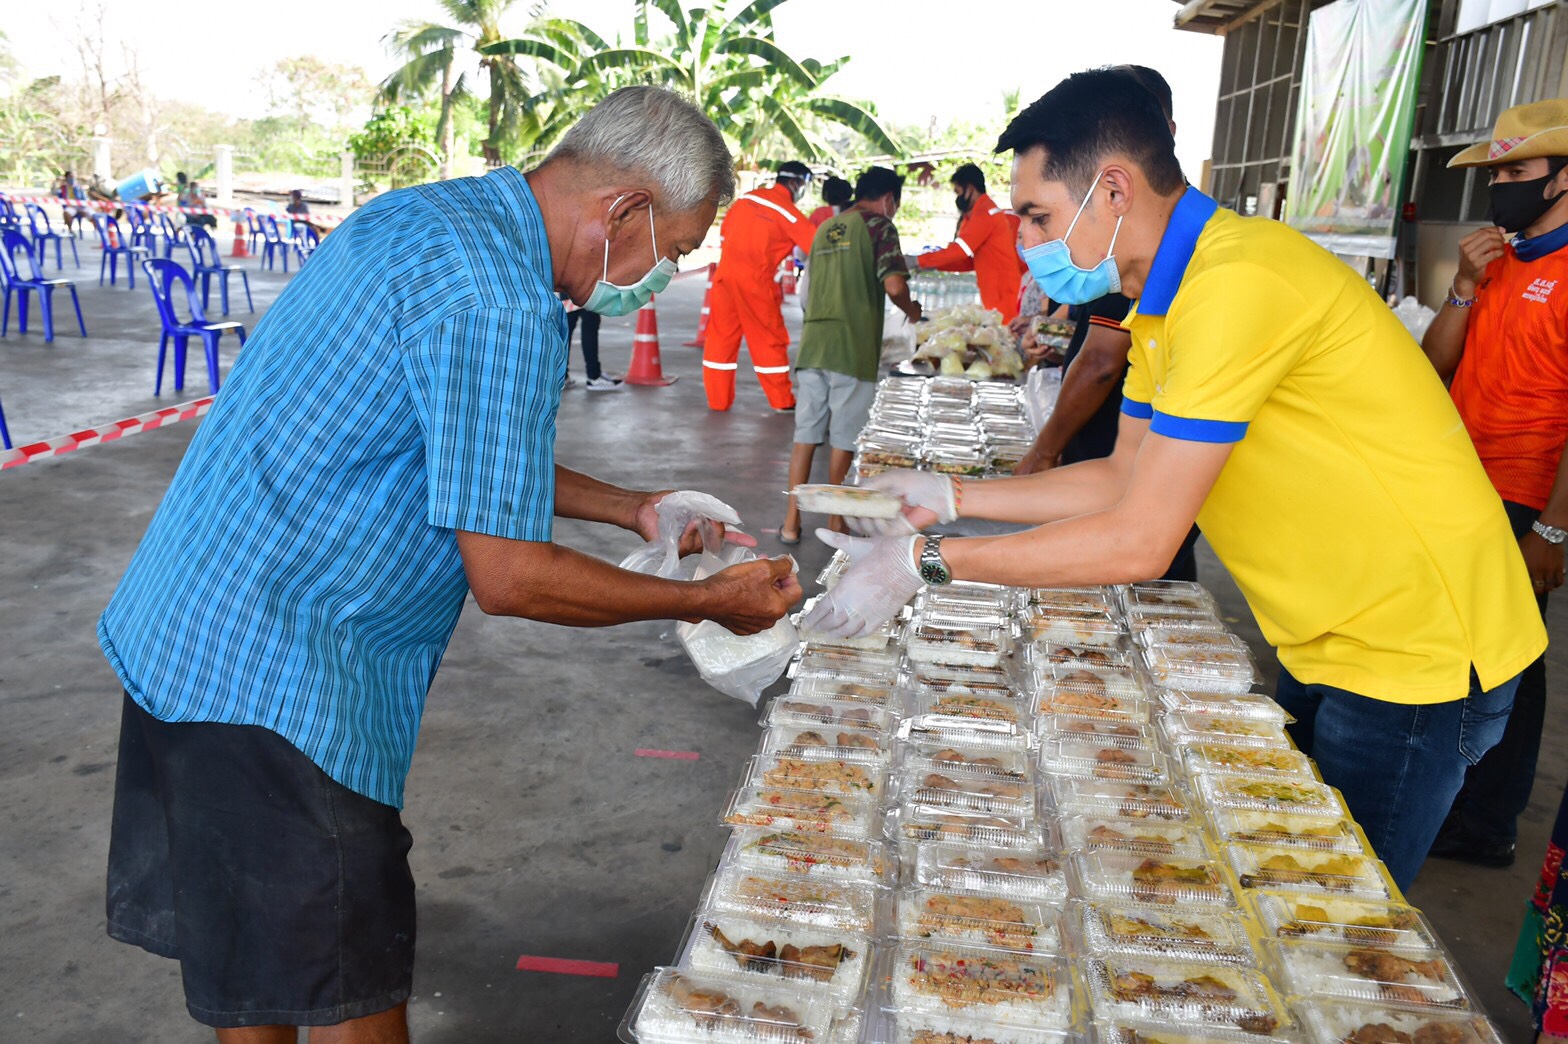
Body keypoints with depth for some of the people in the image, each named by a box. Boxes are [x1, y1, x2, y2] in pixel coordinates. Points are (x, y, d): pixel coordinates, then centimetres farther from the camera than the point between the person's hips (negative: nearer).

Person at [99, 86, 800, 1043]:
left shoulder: (431, 215, 10)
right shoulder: (498, 302, -23)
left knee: (254, 959, 24)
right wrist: (708, 601, -10)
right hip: (272, 670, -10)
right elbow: (508, 576, -22)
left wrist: (631, 510, 17)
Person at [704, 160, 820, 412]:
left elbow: (724, 234, 16)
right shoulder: (788, 212, -6)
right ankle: (782, 401, 17)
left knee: (721, 337, 12)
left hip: (725, 275, 5)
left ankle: (718, 399, 17)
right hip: (755, 283, -5)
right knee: (769, 341, 8)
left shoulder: (746, 198, 8)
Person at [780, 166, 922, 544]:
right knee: (844, 438, 4)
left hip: (812, 343, 6)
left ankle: (792, 522, 8)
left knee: (806, 432, 8)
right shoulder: (878, 225, -2)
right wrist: (911, 310, 5)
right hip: (852, 348, -6)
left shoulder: (824, 229, 20)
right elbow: (893, 284, -14)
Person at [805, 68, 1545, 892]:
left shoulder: (1238, 282, -29)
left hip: (1413, 656, -9)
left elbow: (1138, 541, -28)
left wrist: (924, 561, -22)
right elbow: (1126, 477, 8)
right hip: (1328, 645, 9)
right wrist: (949, 497, 2)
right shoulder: (1165, 298, 4)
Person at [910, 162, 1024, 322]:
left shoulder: (985, 212, -11)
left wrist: (918, 261, -9)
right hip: (996, 297, 9)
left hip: (1003, 296, -9)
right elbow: (970, 261, 17)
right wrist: (936, 264, 9)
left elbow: (960, 250, -15)